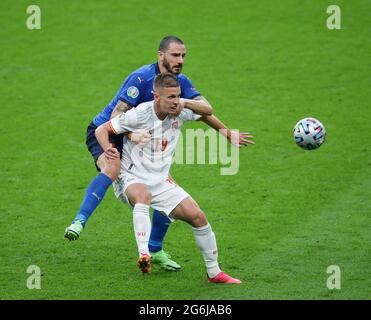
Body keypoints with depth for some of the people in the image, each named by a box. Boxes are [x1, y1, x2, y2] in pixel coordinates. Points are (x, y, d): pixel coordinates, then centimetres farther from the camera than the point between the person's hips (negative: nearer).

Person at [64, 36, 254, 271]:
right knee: (112, 169, -38)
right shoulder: (141, 78, -25)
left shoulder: (180, 82, -3)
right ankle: (79, 222, -41)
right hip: (104, 132, -7)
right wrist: (132, 135, -47)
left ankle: (155, 250, 14)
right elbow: (117, 115, -31)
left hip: (139, 139, 7)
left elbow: (206, 108, -11)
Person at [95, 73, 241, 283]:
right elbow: (101, 130, -12)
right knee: (144, 195, -41)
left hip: (161, 181, 5)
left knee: (197, 216, -4)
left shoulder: (182, 110, -5)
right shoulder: (139, 115, -20)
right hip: (131, 179, -5)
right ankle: (143, 255, -52)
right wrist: (108, 150, -31)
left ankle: (214, 272, 13)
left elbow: (206, 111, 18)